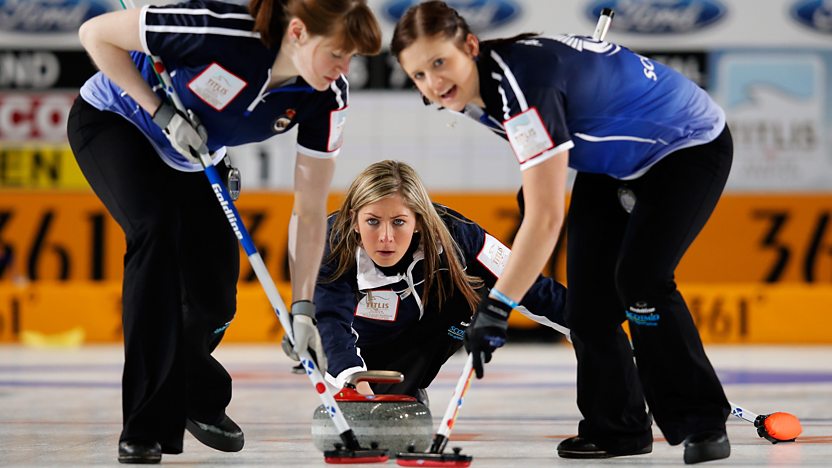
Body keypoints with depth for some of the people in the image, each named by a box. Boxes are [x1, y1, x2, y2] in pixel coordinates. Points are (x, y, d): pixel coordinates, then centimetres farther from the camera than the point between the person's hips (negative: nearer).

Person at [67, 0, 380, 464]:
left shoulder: (327, 99, -23)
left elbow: (310, 210, -16)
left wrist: (302, 309, -21)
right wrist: (161, 111, -29)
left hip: (194, 161, 5)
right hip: (113, 123, -5)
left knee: (214, 297, -5)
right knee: (159, 228, -29)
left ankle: (197, 397, 30)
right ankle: (147, 426, -23)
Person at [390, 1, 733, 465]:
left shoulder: (526, 83, -38)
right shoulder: (476, 91, -10)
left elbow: (545, 217, -41)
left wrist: (496, 308, -40)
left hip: (690, 145, -9)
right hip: (611, 161, 9)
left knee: (640, 279, -22)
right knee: (589, 290, 0)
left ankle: (704, 424, -8)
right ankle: (616, 426, 14)